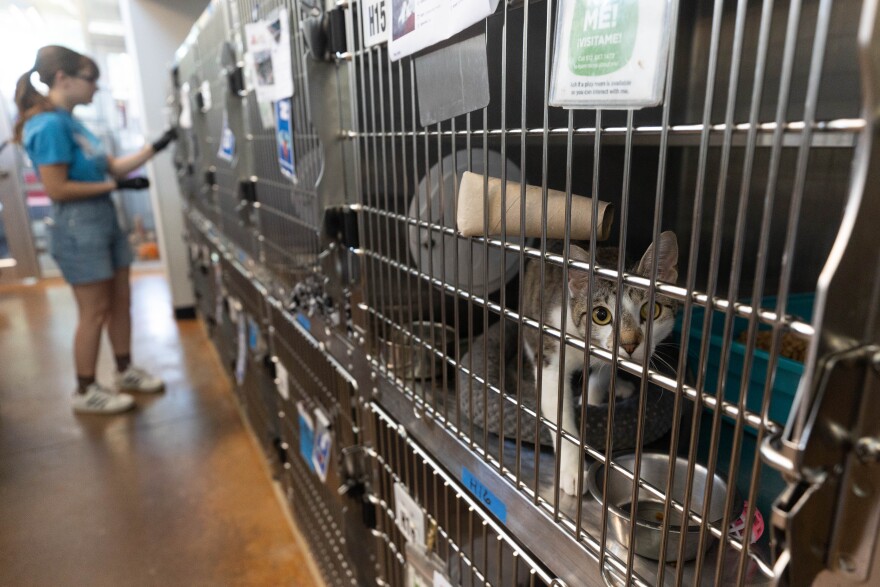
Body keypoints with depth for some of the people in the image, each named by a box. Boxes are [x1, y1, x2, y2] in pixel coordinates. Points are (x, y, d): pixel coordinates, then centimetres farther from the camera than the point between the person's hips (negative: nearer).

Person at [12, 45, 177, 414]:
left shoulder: (70, 122, 11)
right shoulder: (50, 125, -17)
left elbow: (112, 166, 12)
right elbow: (56, 189, -21)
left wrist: (157, 147, 8)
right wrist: (115, 185, -17)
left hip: (104, 222, 9)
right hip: (78, 228, -9)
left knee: (121, 300, 15)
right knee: (95, 311, 0)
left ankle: (125, 371, 30)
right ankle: (85, 392, 16)